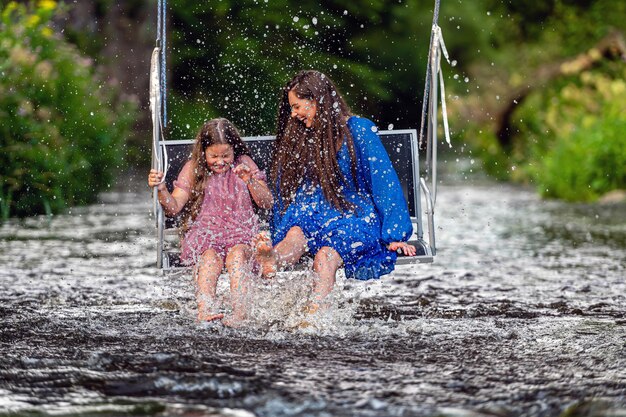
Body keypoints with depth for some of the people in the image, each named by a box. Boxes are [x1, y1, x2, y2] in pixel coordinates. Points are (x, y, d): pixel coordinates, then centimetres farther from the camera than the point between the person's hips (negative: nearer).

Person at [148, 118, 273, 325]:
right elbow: (174, 208, 1)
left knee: (237, 254, -34)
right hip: (205, 234, 0)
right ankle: (204, 309, -53)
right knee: (210, 257, -34)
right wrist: (161, 189, -19)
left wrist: (250, 181, -14)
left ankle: (239, 311, -48)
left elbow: (267, 203, 4)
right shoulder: (194, 169, 6)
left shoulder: (243, 164, 7)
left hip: (241, 232, 0)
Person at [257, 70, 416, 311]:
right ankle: (270, 263, -66)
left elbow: (384, 182, -1)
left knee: (326, 255, -36)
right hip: (311, 217, 4)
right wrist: (276, 238, 8)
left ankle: (313, 318, -57)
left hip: (356, 219, -4)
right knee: (295, 235, -34)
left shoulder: (358, 130, 2)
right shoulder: (295, 140, 18)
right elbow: (285, 191, 20)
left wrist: (395, 235, -7)